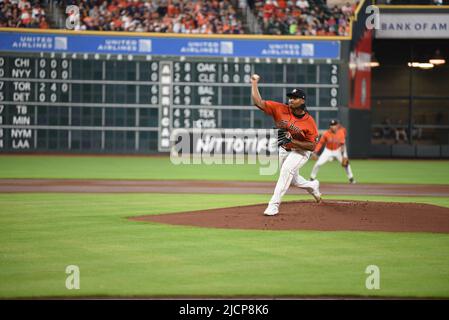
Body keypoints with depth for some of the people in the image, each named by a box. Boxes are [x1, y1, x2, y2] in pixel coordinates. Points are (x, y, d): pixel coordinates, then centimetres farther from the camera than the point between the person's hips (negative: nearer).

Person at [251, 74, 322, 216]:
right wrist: (254, 83, -27)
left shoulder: (309, 122, -23)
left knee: (286, 170, -31)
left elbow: (312, 146, -22)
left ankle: (274, 204, -30)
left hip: (300, 152, -5)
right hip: (283, 150, 5)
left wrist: (291, 140, -32)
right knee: (294, 180, 19)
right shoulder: (281, 109, -15)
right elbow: (258, 102, -20)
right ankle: (313, 186, 53)